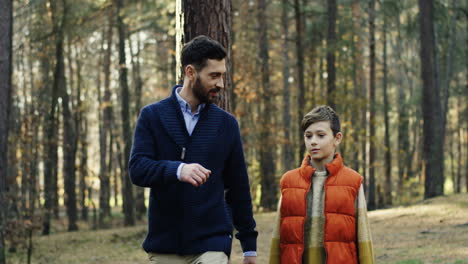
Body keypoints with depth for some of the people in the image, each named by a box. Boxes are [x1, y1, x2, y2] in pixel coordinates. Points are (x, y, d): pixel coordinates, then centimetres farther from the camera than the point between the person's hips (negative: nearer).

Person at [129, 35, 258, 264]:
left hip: (211, 245, 0)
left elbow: (238, 185, 12)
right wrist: (177, 170, -29)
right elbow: (137, 169, -9)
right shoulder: (152, 116, 3)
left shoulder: (226, 123, 8)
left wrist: (249, 245, 12)